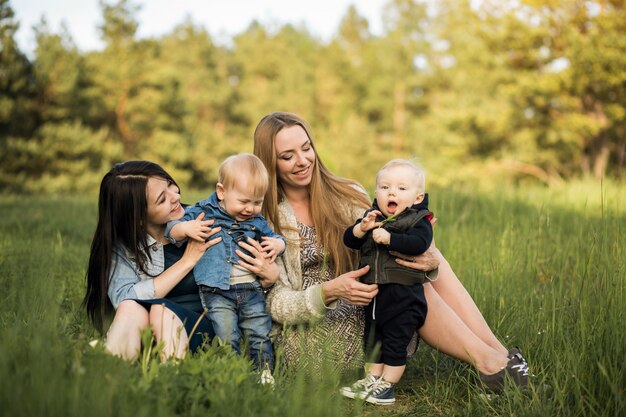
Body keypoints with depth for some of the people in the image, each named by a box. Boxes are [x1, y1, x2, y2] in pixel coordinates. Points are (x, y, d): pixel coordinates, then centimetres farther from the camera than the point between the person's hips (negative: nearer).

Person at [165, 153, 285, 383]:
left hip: (251, 290, 4)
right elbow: (172, 231, 3)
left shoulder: (257, 222, 13)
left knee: (261, 336, 4)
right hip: (217, 292, -3)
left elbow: (274, 236, 27)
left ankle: (266, 373, 15)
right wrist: (185, 228, -21)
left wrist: (277, 244, 2)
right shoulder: (203, 212, 2)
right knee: (227, 339, -9)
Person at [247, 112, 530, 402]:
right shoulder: (264, 219, -5)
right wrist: (328, 292, -29)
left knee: (426, 258, -16)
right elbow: (275, 304, -10)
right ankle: (489, 362, -18)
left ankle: (497, 354, -18)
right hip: (308, 337, -5)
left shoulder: (347, 196, 7)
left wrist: (429, 262, -26)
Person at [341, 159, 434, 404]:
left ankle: (387, 386, 9)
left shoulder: (418, 221, -8)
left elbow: (418, 243, -27)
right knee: (372, 340, 15)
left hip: (403, 294, -6)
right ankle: (372, 380, 27)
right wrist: (362, 227, -17)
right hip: (373, 292, 6)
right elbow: (349, 239, 2)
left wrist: (388, 238, -30)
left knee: (395, 343, 0)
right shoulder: (372, 216, 9)